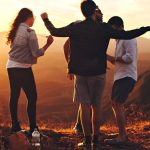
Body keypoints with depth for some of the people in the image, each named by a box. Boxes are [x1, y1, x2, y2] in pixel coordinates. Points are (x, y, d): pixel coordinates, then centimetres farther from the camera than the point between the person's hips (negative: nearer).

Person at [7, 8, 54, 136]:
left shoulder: (14, 31, 9)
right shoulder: (29, 32, -12)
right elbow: (36, 53, -14)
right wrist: (48, 44, -4)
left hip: (11, 67, 8)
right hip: (23, 68, -8)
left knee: (14, 96, 11)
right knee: (32, 97, -1)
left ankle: (15, 126, 17)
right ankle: (33, 128, 0)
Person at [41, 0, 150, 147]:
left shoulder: (75, 27, -2)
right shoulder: (103, 28, -7)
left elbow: (55, 31, 9)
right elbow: (127, 35, -11)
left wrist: (46, 19, 27)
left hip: (80, 72, 1)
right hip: (98, 72, -1)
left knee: (85, 105, 3)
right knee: (96, 105, 9)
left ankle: (87, 139, 2)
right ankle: (95, 138, 13)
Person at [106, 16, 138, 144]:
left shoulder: (128, 39, -11)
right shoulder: (120, 40, 19)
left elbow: (130, 58, -23)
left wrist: (113, 58, -13)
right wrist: (108, 57, 9)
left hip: (127, 77, -10)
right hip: (120, 76, 10)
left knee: (117, 105, -15)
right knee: (116, 104, 14)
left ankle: (122, 136, -10)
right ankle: (123, 134, 22)